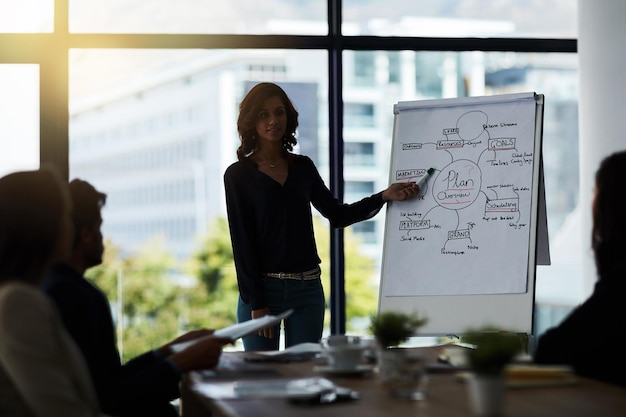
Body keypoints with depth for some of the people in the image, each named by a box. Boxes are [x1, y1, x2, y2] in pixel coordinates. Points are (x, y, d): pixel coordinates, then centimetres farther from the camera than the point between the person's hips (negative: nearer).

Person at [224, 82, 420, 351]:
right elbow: (241, 241, -6)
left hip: (307, 288, 3)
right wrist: (255, 303, -10)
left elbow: (336, 215, 15)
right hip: (261, 288, -3)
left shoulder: (303, 167, 10)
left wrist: (384, 196, 2)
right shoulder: (238, 175, -2)